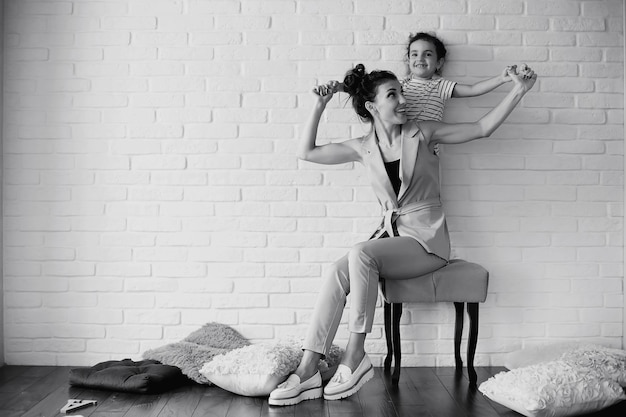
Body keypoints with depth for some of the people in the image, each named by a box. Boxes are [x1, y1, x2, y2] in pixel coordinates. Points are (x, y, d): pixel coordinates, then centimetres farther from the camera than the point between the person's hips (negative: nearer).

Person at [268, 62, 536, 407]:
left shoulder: (421, 134, 1)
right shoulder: (362, 148, 9)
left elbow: (482, 128, 3)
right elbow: (306, 152, 13)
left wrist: (518, 91, -4)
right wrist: (319, 107, 5)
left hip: (427, 239, -3)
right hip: (391, 233, 4)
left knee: (360, 253, -31)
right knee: (336, 274, -23)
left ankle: (354, 357, -23)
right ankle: (307, 372, -22)